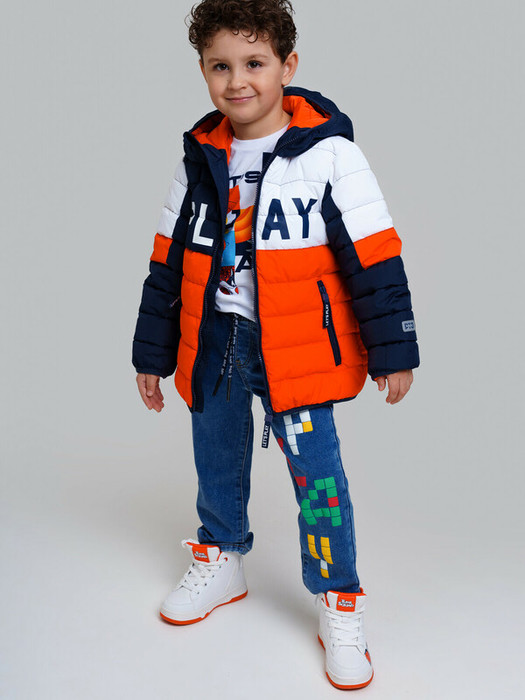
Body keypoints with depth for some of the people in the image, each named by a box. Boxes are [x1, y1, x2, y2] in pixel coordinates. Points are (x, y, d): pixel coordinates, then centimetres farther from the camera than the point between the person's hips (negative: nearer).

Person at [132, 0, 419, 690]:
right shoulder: (198, 160, 5)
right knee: (216, 464, 18)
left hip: (297, 349, -4)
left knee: (317, 476, 0)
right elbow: (167, 263, 11)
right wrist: (151, 354, 13)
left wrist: (394, 351, -6)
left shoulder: (329, 153, -9)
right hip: (214, 347, 5)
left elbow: (375, 259, -7)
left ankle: (339, 603, 21)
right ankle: (221, 561, 43)